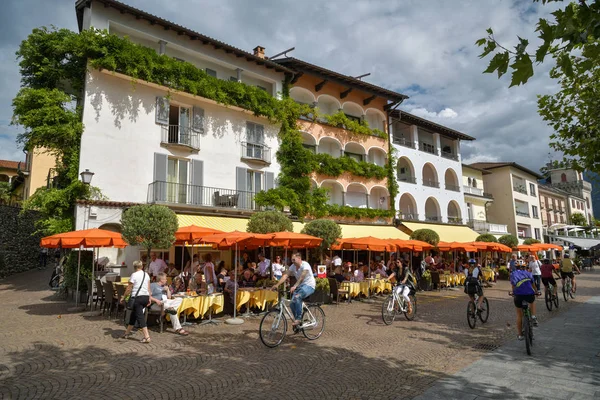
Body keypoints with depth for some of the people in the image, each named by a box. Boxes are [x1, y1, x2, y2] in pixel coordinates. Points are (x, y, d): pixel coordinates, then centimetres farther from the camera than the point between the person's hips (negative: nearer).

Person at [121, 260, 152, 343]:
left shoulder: (134, 275, -8)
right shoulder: (146, 275, 9)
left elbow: (129, 289, -6)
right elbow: (149, 288, 10)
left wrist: (124, 298, 5)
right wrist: (149, 298, 16)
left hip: (138, 298, -7)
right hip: (146, 297, 7)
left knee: (140, 316, -5)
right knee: (133, 314, 22)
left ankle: (147, 337, -12)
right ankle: (127, 333, 35)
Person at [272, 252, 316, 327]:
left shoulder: (305, 265, -19)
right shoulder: (293, 266, 2)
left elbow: (302, 277, -32)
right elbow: (286, 275, -8)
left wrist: (294, 286, -45)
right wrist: (277, 284, -21)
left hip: (309, 286, -7)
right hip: (300, 286, 7)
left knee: (297, 297, -32)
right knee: (292, 303, -10)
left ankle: (299, 319, -21)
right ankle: (297, 320, 10)